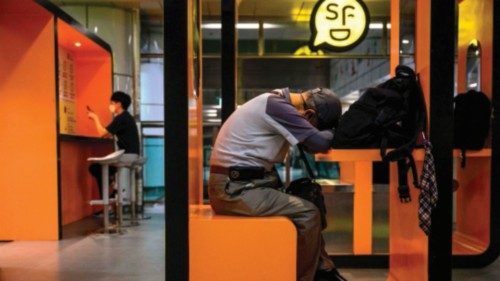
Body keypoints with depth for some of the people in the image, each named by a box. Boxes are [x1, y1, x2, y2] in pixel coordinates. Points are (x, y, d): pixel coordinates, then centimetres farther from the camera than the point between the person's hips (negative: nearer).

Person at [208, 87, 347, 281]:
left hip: (240, 184, 10)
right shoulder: (277, 107, -17)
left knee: (306, 205, 11)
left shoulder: (277, 102, 12)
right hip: (235, 189, -10)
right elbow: (320, 142, -18)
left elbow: (309, 141, 18)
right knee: (308, 213, -10)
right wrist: (330, 132, 2)